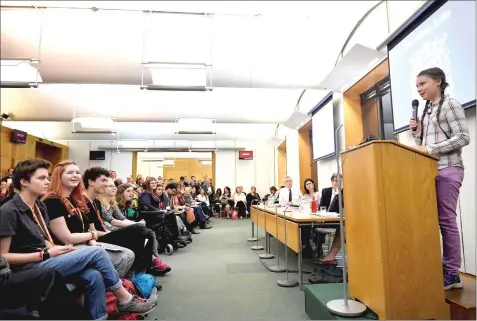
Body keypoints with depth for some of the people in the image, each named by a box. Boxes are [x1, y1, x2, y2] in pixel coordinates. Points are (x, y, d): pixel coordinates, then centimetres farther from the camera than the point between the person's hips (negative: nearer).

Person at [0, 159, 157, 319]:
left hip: (42, 261, 7)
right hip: (29, 267, -7)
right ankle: (125, 300, -4)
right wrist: (45, 255, -18)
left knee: (94, 275, -20)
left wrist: (57, 249, -4)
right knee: (97, 252, -19)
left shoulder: (39, 206, 12)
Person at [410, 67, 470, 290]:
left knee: (446, 220, -5)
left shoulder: (450, 104, -2)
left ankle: (452, 273, 4)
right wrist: (416, 132, 2)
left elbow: (463, 137, -12)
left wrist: (429, 150, -17)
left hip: (447, 170, -7)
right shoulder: (426, 111, 19)